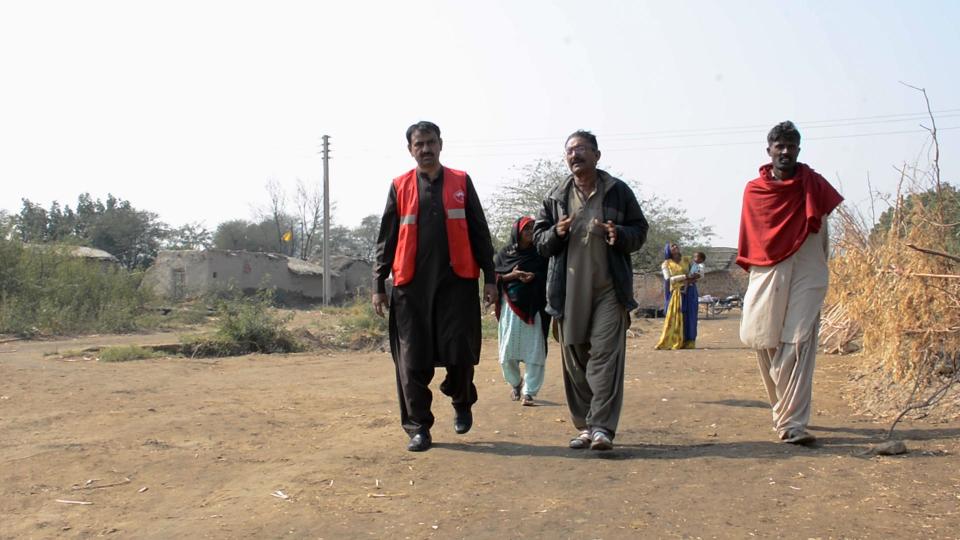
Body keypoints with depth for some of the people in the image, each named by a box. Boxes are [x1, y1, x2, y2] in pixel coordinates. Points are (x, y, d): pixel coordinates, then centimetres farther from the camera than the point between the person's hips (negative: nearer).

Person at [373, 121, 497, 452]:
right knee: (413, 361, 0)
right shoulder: (400, 187, 9)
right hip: (411, 286, 1)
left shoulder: (461, 183, 9)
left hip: (457, 282, 0)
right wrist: (378, 284, 5)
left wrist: (489, 277, 4)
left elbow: (479, 233, 10)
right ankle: (418, 427, 13)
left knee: (460, 353, -2)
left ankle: (462, 404, 28)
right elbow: (387, 239, 10)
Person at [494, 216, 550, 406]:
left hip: (533, 307, 0)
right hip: (510, 306, 0)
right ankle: (516, 384, 27)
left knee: (534, 351, -8)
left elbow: (549, 275, 4)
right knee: (507, 353, 1)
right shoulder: (504, 253, 8)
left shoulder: (539, 253, 9)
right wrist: (511, 275, -12)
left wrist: (534, 277, -14)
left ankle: (529, 391, -3)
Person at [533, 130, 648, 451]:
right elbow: (538, 240, 12)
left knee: (605, 355, -10)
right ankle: (584, 426, 16)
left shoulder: (618, 191, 6)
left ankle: (602, 427, -10)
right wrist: (556, 233, -10)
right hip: (569, 290, 3)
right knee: (574, 358, 6)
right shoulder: (555, 197, 11)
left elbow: (640, 231, 9)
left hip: (609, 289, -2)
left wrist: (619, 235, -12)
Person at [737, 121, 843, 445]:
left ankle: (792, 423, -11)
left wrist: (819, 263, 8)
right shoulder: (754, 190, 7)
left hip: (807, 273, -1)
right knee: (762, 341, 2)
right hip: (767, 272, 2)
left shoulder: (812, 183, 5)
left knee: (798, 345, -9)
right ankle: (784, 407, 26)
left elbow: (821, 228, 10)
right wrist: (751, 270, 10)